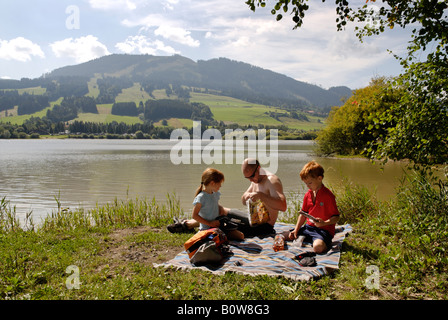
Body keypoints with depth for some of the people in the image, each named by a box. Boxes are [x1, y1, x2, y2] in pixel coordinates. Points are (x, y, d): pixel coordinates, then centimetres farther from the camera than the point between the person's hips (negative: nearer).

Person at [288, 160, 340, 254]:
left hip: (324, 229, -7)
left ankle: (327, 243, -5)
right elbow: (303, 214, 15)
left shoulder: (328, 195, -14)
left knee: (318, 247, -37)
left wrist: (324, 223, -30)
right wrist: (296, 230, 5)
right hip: (308, 227, 7)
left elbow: (336, 217, -12)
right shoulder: (307, 195, 9)